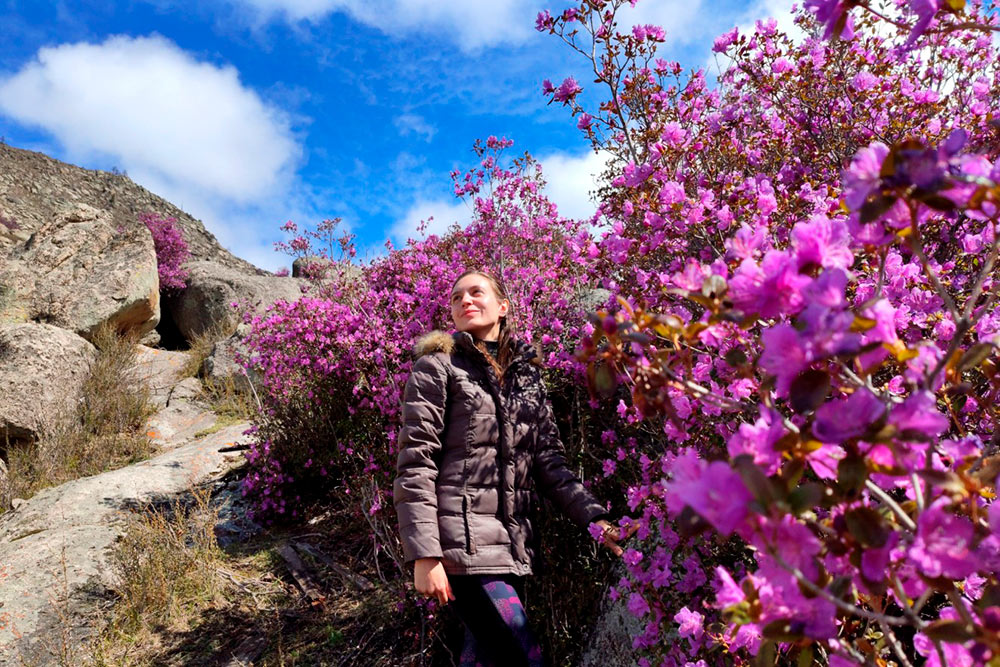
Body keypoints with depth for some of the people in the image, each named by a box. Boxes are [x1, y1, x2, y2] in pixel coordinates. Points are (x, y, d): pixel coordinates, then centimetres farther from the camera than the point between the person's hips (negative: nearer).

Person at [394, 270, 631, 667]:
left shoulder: (526, 373, 14)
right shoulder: (438, 365, -1)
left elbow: (548, 462, 10)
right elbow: (414, 465, -7)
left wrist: (594, 517, -3)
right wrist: (424, 555, -14)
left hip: (514, 545, 5)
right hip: (465, 543, -5)